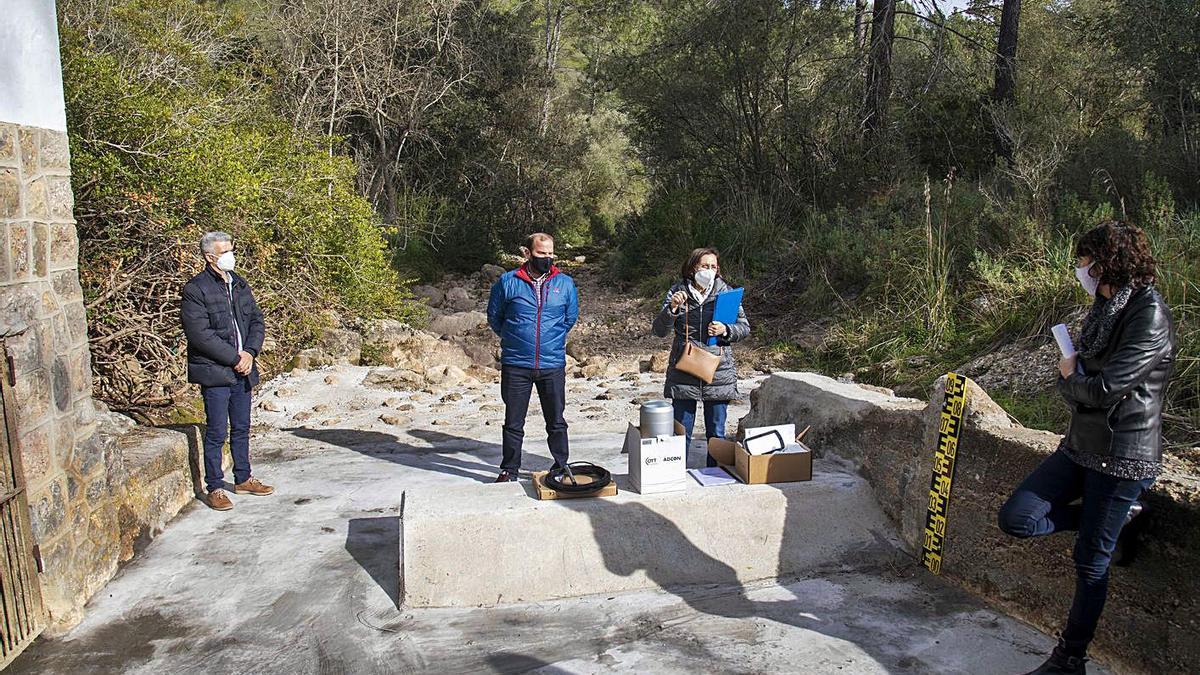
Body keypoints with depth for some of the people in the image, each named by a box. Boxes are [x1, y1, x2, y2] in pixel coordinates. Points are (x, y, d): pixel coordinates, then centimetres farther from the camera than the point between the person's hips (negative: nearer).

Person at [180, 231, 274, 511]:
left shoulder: (239, 284, 12)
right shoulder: (195, 289, -10)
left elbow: (257, 320, 12)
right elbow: (200, 334, -17)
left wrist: (250, 352, -4)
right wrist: (235, 358, -15)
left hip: (242, 371, 6)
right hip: (214, 372, -6)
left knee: (241, 428, 15)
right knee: (216, 432, 0)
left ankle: (243, 479, 28)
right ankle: (214, 488, 10)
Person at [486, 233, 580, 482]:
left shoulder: (565, 284, 2)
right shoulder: (508, 282, -3)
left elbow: (571, 317, 16)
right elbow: (494, 316, 9)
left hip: (553, 365, 1)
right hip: (515, 365, -1)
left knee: (556, 421, 10)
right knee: (513, 422, 9)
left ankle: (561, 466, 25)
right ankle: (509, 469, 23)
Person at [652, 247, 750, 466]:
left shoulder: (725, 292, 3)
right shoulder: (678, 292, 1)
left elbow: (745, 327, 5)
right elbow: (660, 331, -2)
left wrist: (725, 330, -14)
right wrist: (671, 308, -19)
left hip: (718, 372, 1)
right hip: (683, 372, -1)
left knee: (716, 433, 10)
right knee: (681, 433, 4)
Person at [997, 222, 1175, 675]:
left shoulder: (1150, 315, -18)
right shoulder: (1106, 309, 10)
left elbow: (1106, 388, -23)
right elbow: (1073, 375, 14)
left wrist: (1072, 380, -4)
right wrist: (1074, 379, -7)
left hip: (1122, 455, -8)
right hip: (1082, 445, 8)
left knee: (1091, 561, 5)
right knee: (1015, 518, 1)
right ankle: (1115, 517, 17)